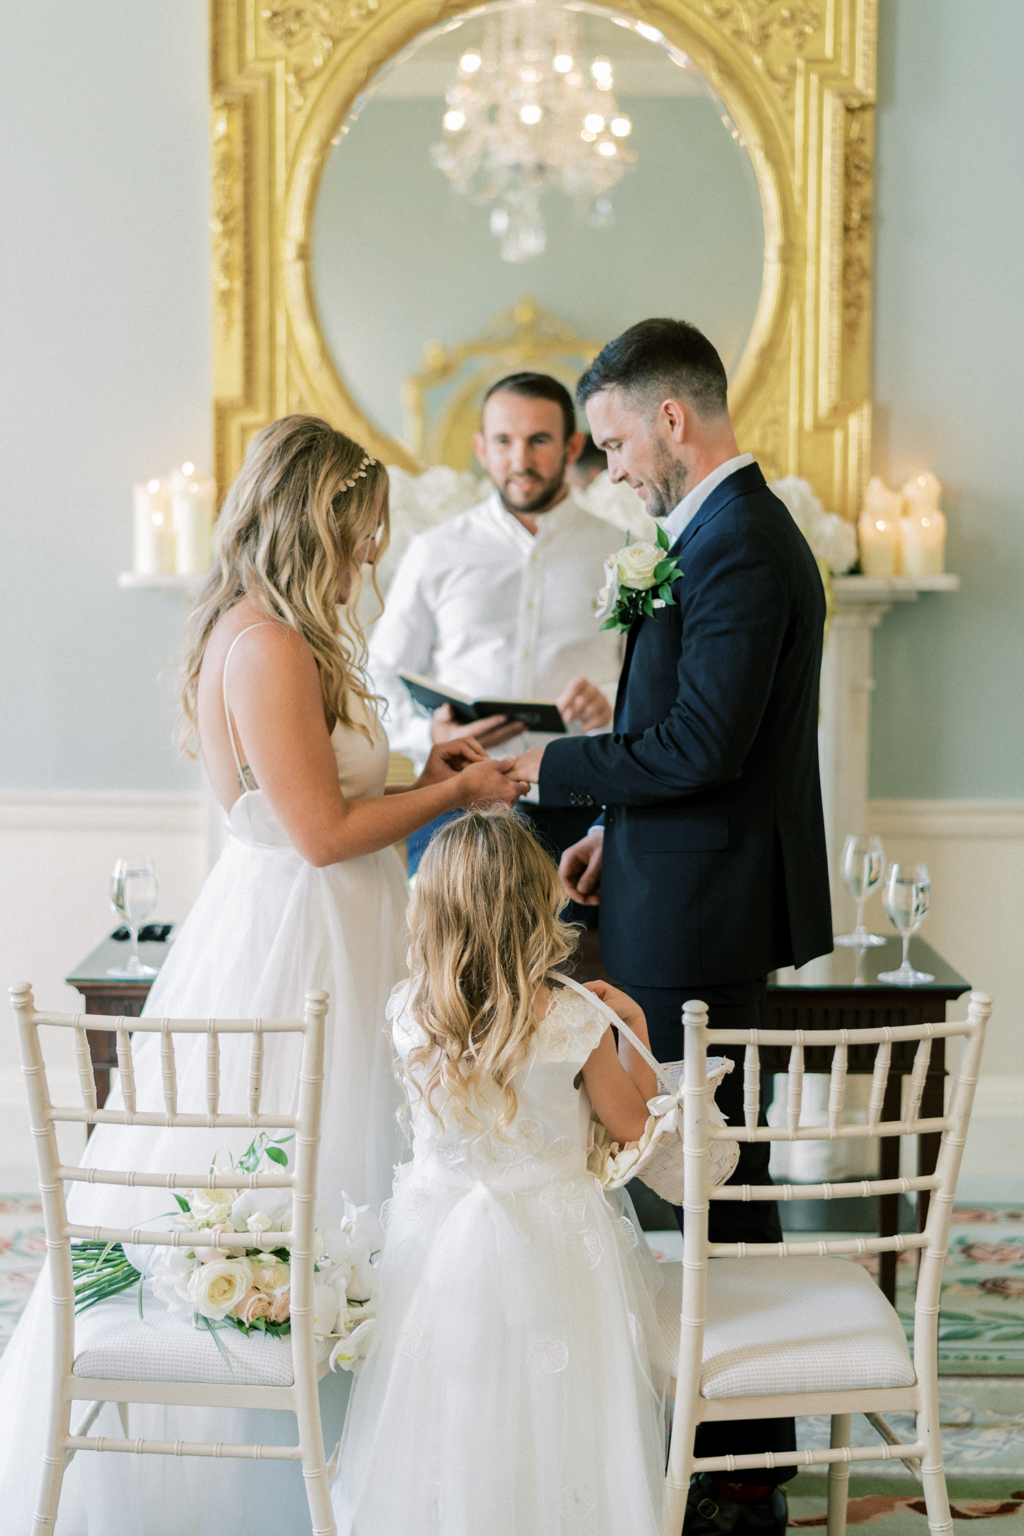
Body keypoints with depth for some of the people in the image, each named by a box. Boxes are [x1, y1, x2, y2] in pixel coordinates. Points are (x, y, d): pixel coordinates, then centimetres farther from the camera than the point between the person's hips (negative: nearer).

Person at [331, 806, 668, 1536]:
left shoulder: (410, 1012, -12)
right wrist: (634, 1027, 8)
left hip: (440, 1241, 3)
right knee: (542, 1408, 19)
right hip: (548, 1242, -2)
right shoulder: (574, 1020, -19)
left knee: (453, 1411, 23)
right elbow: (632, 1123, -4)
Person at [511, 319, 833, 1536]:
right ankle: (741, 1431, 29)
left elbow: (704, 743, -24)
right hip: (698, 901, 10)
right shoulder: (730, 531, 14)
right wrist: (615, 828, 13)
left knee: (716, 1178, -1)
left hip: (702, 919, -10)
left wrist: (555, 767, -14)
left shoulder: (740, 546, -18)